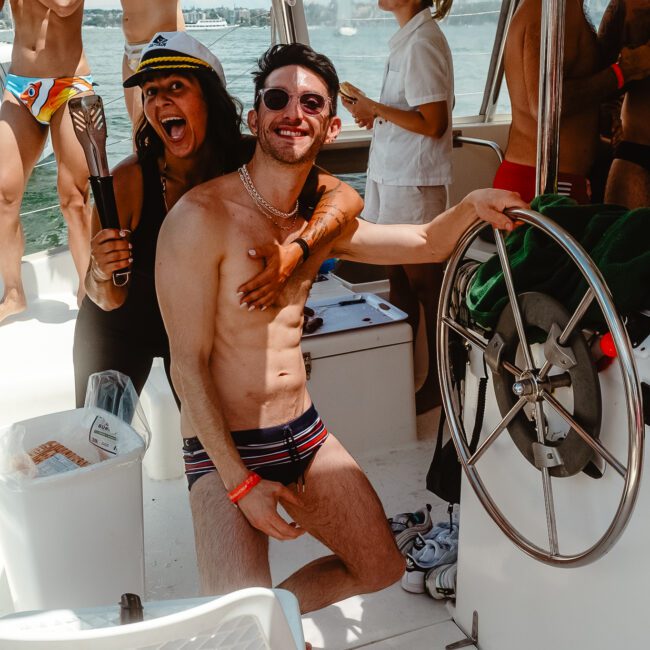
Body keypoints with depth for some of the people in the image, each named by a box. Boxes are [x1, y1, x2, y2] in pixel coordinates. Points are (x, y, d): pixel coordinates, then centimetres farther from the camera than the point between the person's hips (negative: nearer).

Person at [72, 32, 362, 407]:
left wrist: (295, 252, -45)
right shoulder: (131, 179, -30)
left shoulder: (246, 164, -25)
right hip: (121, 330, -1)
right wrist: (102, 274, -46)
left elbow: (346, 197, -30)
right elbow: (110, 301, -24)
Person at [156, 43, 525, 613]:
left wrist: (470, 205, -9)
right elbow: (188, 365, -16)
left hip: (305, 433, 7)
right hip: (224, 447, -7)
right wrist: (240, 483, -18)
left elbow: (428, 243, 13)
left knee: (382, 569, 14)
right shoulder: (201, 218, -17)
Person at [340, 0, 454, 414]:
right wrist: (376, 113, 5)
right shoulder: (409, 38, 12)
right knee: (402, 282, 16)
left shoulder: (422, 42, -16)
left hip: (414, 184, -10)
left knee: (426, 286, 1)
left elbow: (433, 123, -20)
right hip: (396, 178, 10)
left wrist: (375, 108, -15)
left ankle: (440, 383, 15)